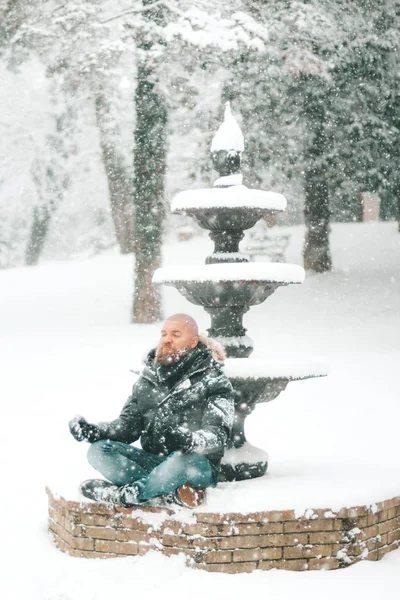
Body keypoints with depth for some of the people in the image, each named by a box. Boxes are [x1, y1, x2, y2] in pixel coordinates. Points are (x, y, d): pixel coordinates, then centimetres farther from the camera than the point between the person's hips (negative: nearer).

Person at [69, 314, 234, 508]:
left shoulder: (213, 381, -2)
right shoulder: (149, 377, 14)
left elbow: (217, 435, -15)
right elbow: (129, 423, 14)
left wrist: (189, 440, -39)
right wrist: (95, 431, -8)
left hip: (198, 468, -5)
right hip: (152, 461, 5)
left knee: (185, 459, -40)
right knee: (98, 450, -17)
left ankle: (125, 495, -20)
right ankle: (174, 492, -27)